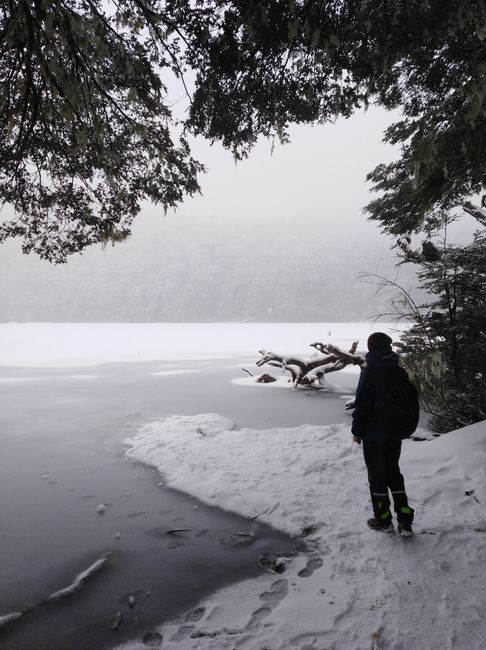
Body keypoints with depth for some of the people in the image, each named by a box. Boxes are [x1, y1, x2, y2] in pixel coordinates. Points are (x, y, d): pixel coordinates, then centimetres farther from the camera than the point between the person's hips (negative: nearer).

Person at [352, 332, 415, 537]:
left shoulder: (370, 372, -16)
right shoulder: (400, 372, 2)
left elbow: (361, 404, -17)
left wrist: (357, 431, -6)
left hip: (374, 435, -6)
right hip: (396, 434, 6)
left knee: (377, 476, 8)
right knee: (394, 473, 17)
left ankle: (383, 520, 19)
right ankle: (405, 522, 16)